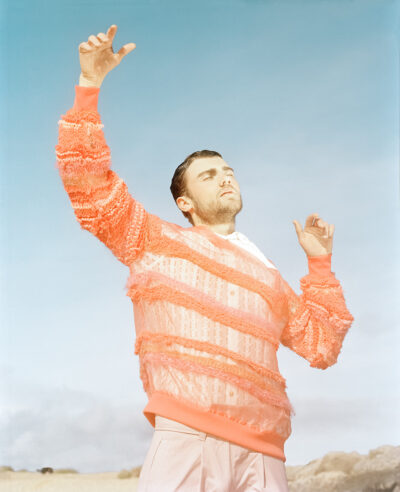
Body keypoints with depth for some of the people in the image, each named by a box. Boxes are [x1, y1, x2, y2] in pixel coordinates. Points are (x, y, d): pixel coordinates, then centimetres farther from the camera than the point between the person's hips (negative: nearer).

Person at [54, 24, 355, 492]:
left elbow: (321, 344, 27)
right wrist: (90, 86, 5)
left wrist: (320, 264, 24)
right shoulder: (157, 240, 20)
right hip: (186, 437, -4)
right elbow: (89, 186, 11)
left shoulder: (268, 277, 30)